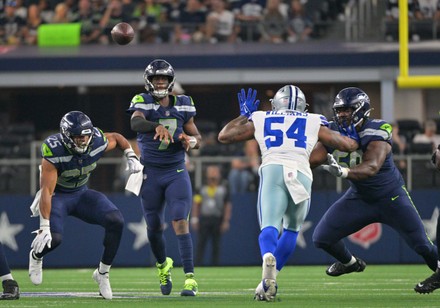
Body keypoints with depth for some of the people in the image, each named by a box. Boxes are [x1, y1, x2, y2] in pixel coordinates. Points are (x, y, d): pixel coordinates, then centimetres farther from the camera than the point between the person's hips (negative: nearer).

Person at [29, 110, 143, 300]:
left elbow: (117, 138, 8)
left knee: (116, 222, -19)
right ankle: (36, 255, 13)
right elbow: (46, 191, -31)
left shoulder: (97, 142, -18)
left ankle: (102, 273, -3)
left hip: (81, 193, 4)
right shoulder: (54, 152, -31)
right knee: (53, 238, -27)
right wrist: (44, 226, -34)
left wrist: (131, 157, -6)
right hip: (57, 196, -4)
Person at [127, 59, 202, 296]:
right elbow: (135, 123, -31)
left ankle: (190, 277, -18)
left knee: (181, 222, -14)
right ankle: (162, 265, 39)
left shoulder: (182, 105, 3)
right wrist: (157, 126, -51)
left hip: (177, 172, 0)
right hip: (150, 173, 0)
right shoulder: (143, 103, -7)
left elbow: (197, 138, 12)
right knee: (154, 226, 11)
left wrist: (191, 141, -14)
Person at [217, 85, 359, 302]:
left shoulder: (260, 120, 26)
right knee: (292, 229, 22)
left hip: (272, 170, -1)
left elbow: (223, 136, 37)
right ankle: (269, 278, 12)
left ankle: (269, 258, -49)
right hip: (301, 173, 1)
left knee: (270, 227, -16)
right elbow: (349, 145, 29)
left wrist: (244, 115, 52)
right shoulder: (313, 123, 25)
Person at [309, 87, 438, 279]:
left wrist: (344, 172, -61)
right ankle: (350, 263, 28)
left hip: (391, 196, -5)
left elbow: (372, 167, -43)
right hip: (359, 197, 5)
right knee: (321, 238, -3)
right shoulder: (334, 132, -11)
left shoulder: (376, 132, -28)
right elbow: (311, 159, -15)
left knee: (421, 245, -6)